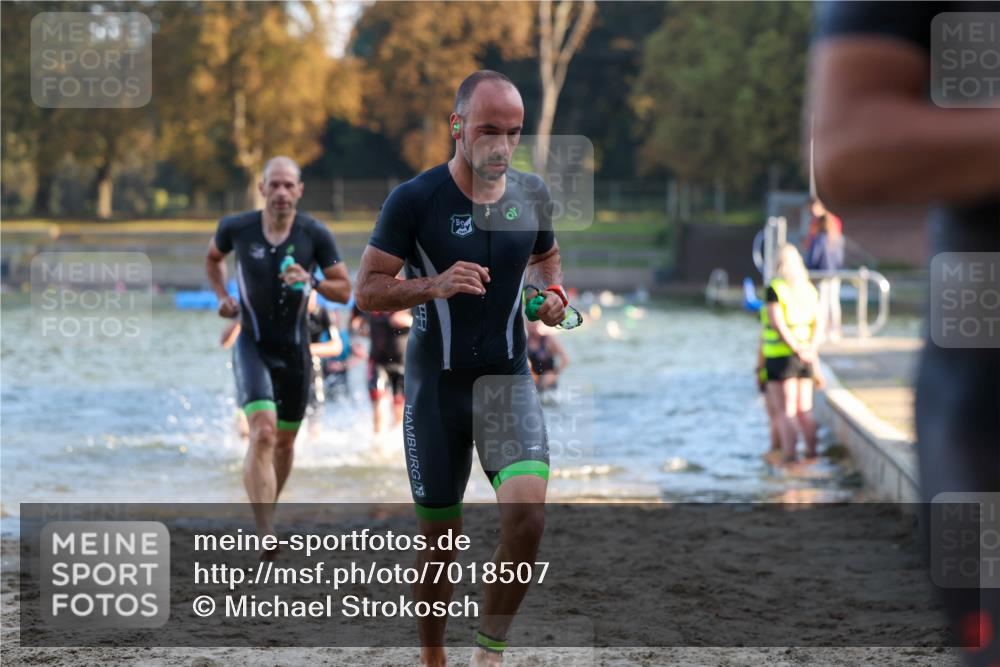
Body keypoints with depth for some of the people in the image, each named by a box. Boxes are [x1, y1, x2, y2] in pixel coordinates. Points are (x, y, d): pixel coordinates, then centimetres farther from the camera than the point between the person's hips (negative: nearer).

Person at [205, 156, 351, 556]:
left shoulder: (315, 235, -8)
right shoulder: (236, 228, -8)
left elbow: (344, 290, -3)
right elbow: (213, 258, 15)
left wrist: (312, 283, -22)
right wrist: (222, 296, 0)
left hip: (294, 348, 3)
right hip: (252, 344, -3)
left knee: (284, 441, 15)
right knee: (263, 432, -22)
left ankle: (267, 510, 42)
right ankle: (265, 534, -28)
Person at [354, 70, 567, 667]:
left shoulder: (532, 195, 1)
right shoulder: (414, 199, -12)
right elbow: (367, 290, -9)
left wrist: (554, 293, -1)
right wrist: (433, 286, -26)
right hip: (436, 388, -2)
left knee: (527, 507, -21)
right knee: (440, 540, 5)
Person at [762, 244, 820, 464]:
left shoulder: (774, 289, -10)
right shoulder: (809, 289, 9)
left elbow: (778, 324, -17)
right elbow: (816, 324, 3)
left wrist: (797, 349, -16)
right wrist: (810, 348, -7)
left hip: (780, 355, -6)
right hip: (805, 358, 6)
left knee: (785, 412, -3)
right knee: (804, 411, 12)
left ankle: (789, 456, -7)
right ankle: (811, 453, 13)